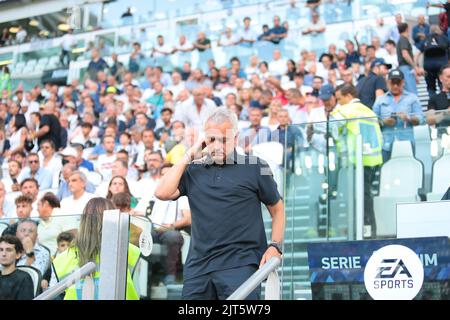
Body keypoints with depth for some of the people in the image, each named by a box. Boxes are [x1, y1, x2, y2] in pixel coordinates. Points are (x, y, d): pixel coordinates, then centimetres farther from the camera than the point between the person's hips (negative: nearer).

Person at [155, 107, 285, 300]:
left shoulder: (255, 167, 6)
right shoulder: (193, 170, 14)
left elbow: (277, 209, 10)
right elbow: (162, 193, 1)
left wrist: (275, 246, -4)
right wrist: (188, 157, 6)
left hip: (240, 264, -3)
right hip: (198, 266, 4)